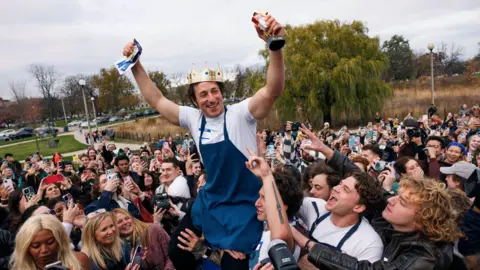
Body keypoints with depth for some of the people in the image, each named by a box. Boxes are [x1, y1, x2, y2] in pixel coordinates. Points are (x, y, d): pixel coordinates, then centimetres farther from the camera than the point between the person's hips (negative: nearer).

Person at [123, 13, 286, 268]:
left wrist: (274, 46, -47)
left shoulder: (240, 114, -17)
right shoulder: (194, 119, -3)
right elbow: (157, 100, 4)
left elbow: (272, 91, -32)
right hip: (210, 200, 6)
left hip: (244, 203, -5)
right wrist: (136, 66, -4)